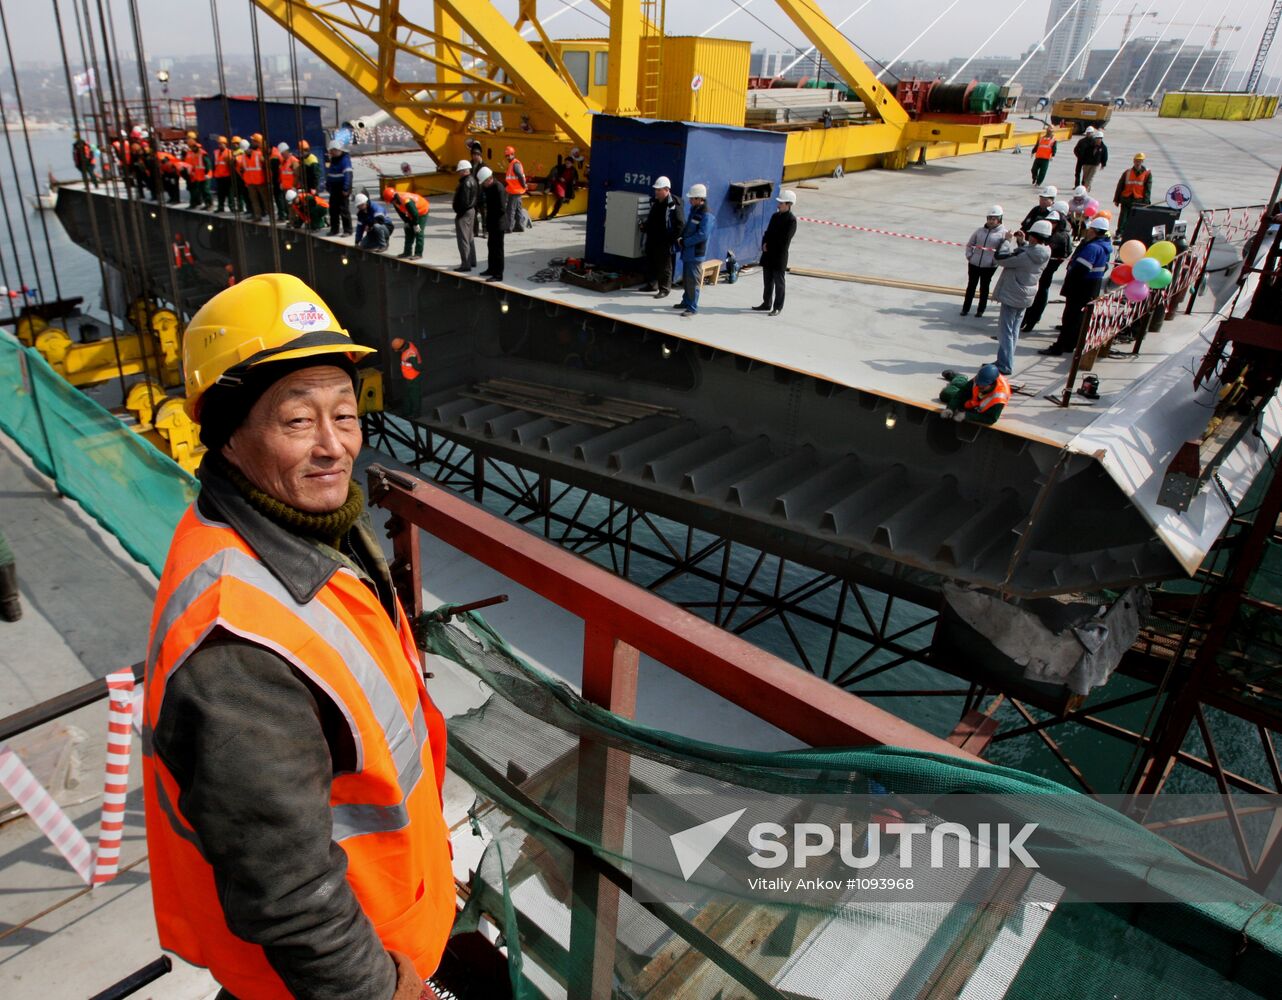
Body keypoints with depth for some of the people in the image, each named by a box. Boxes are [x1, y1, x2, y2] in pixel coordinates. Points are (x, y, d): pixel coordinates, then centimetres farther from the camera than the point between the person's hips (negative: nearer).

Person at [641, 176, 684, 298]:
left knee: (664, 266, 1)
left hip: (664, 242, -8)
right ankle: (651, 284, 34)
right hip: (652, 240, 8)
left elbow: (681, 224, -17)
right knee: (650, 263, 19)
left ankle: (664, 289, 11)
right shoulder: (654, 202, 10)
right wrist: (644, 226, 6)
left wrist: (673, 238, -19)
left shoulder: (674, 205, -16)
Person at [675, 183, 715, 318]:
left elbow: (702, 235, -24)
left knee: (693, 281, -5)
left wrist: (685, 242, -17)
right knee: (685, 279, 18)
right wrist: (682, 238, 3)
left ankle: (692, 307, 0)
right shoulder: (694, 210, 12)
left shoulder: (706, 216, -17)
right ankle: (686, 302, 31)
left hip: (696, 254, -9)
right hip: (687, 251, 9)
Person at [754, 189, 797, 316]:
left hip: (780, 256, -7)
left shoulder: (791, 220, -11)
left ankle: (778, 307, 10)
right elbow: (767, 233, 13)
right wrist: (764, 244, -6)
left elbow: (785, 240, -16)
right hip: (768, 254, 7)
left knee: (778, 282, 2)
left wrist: (769, 245, -10)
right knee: (767, 281, 14)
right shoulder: (775, 216, 11)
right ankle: (766, 304, 25)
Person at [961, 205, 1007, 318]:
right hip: (974, 264, 3)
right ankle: (965, 308, 22)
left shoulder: (1003, 233, -8)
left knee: (984, 287, 10)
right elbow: (969, 244, 12)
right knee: (971, 285, 11)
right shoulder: (980, 230, 2)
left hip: (989, 266, -3)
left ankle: (981, 310, 22)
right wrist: (969, 256, 3)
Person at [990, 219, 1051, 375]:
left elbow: (1000, 258, -26)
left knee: (1005, 331, -1)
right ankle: (1004, 361, 28)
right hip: (1025, 297, 9)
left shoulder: (1025, 256, -27)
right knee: (1013, 330, 18)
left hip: (1012, 297, -9)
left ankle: (1005, 366, 1)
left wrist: (1009, 241, -13)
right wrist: (1022, 242, 2)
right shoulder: (1043, 253, -2)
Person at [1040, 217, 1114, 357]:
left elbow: (1080, 268, -25)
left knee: (1070, 317, -6)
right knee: (1079, 316, 16)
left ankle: (1059, 347, -4)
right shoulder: (1105, 246, 10)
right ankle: (1070, 345, 24)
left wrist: (1068, 284, -13)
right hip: (1095, 286, 10)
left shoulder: (1092, 247, -22)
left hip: (1082, 287, -10)